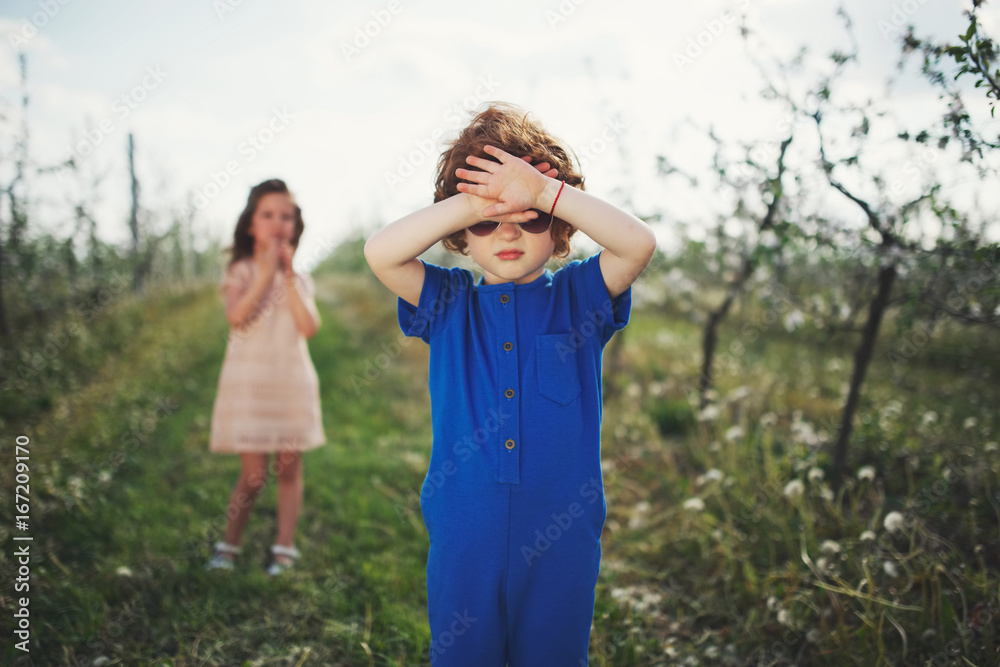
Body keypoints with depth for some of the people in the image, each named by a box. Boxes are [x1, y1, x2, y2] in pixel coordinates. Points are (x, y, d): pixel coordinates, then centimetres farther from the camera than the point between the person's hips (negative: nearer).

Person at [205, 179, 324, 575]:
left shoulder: (300, 280, 8)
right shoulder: (241, 272, 0)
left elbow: (309, 327, -9)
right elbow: (237, 317, -18)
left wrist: (287, 275, -10)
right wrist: (266, 272, -16)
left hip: (292, 382, 3)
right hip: (248, 383, -3)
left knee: (289, 468, 6)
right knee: (253, 475, -2)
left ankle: (285, 549, 18)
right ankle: (229, 544, 19)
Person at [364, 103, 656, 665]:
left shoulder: (578, 297, 1)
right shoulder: (448, 303, 3)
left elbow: (639, 244, -15)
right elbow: (380, 253, -12)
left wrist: (544, 192, -19)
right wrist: (471, 203, -18)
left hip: (562, 535, 0)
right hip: (464, 533, 1)